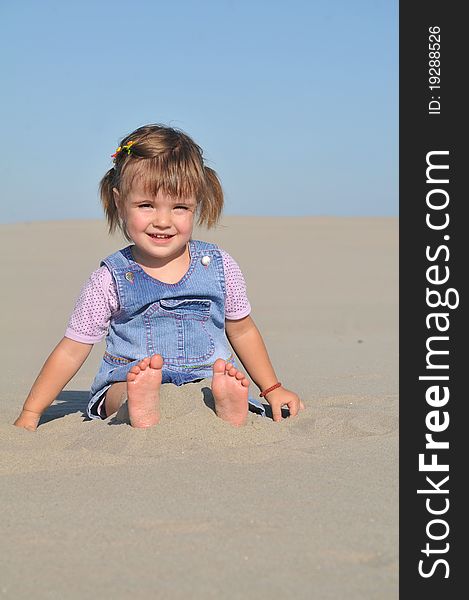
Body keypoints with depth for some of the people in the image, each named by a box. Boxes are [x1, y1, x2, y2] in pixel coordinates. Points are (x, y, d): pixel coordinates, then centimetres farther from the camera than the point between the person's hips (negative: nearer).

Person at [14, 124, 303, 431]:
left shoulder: (219, 266, 4)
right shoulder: (111, 280, -2)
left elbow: (243, 331, 20)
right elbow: (71, 350, 3)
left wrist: (272, 389, 18)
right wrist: (30, 415, -1)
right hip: (125, 384, -2)